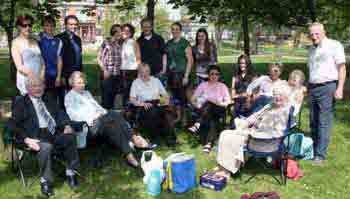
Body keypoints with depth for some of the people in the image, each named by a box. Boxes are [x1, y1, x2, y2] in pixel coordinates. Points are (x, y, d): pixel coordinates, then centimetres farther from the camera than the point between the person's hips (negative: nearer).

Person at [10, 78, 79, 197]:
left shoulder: (48, 102, 27)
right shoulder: (21, 104, 12)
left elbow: (60, 114, 18)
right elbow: (16, 125, 3)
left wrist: (67, 125, -5)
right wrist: (26, 139, -14)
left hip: (55, 132, 4)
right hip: (37, 135, -4)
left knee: (70, 137, -26)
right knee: (45, 147, -36)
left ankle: (71, 173, -12)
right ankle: (45, 181, -19)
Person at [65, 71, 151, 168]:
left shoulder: (87, 93, 30)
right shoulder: (70, 96, 8)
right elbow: (73, 114, -5)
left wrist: (103, 112, 4)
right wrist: (92, 117, -13)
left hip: (101, 117, 6)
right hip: (90, 123, -6)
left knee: (117, 115, -27)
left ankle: (133, 138, -36)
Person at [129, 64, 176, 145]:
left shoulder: (156, 80, 23)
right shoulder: (136, 82, 15)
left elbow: (165, 94, 20)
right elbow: (132, 99, 6)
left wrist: (166, 100, -4)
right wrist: (143, 104, -12)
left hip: (158, 104, 2)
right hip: (144, 107, -2)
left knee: (168, 109, -33)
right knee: (153, 113, -38)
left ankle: (170, 136, -39)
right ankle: (157, 137, -29)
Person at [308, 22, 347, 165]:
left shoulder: (334, 45, -4)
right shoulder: (312, 49, 16)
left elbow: (342, 68, -7)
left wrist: (339, 88, -14)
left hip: (327, 87, -7)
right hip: (313, 88, 7)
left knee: (324, 122, -6)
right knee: (313, 122, 12)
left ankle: (320, 154, -1)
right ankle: (314, 148, 24)